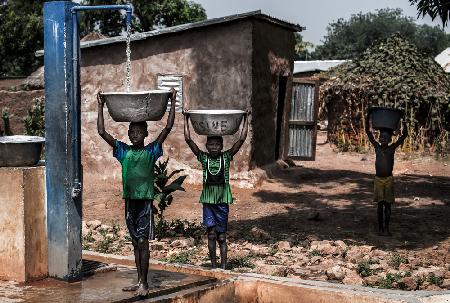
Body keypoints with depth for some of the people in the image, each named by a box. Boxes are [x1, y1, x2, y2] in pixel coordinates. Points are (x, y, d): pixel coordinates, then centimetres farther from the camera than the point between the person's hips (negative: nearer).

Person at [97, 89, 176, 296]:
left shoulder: (151, 151, -2)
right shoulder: (123, 151, 5)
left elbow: (168, 127, -9)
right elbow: (102, 132, -1)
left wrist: (173, 103, -11)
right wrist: (101, 107, -2)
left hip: (145, 200, -4)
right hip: (129, 200, 4)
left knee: (142, 242, -7)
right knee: (136, 242, 11)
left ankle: (144, 283, -2)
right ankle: (140, 281, 18)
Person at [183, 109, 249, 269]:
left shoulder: (226, 157, 0)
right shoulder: (203, 158, 0)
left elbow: (242, 139, -5)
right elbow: (188, 139, -4)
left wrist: (246, 119, -5)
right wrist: (186, 119, -3)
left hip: (222, 201, 0)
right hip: (208, 200, 0)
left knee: (221, 236, 5)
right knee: (211, 234, 0)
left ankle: (223, 265, 8)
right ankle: (213, 264, 10)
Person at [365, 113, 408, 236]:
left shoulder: (392, 148, -3)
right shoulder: (377, 147, 1)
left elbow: (404, 134, -7)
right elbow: (368, 131, 0)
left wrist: (403, 120, -13)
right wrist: (368, 117, -7)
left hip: (389, 179, -1)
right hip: (378, 179, 1)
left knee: (387, 204, 5)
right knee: (380, 204, 6)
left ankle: (387, 227, 13)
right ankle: (380, 227, 13)